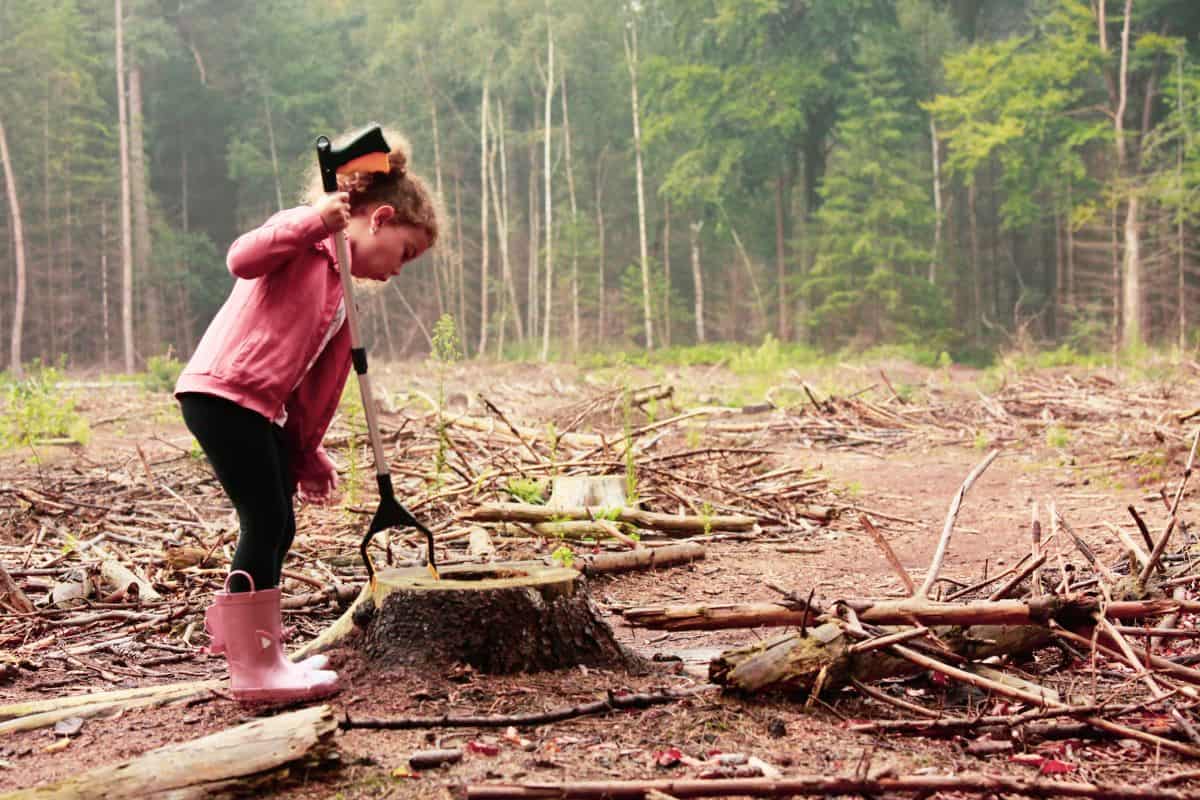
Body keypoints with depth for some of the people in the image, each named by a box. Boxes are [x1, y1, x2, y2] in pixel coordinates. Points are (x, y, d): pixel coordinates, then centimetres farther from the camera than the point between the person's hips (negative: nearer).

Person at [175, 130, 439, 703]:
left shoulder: (339, 292, 20)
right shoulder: (302, 236, -4)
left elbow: (315, 382, 21)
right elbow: (242, 259, -25)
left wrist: (308, 455, 19)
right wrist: (313, 221, -30)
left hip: (260, 409, 10)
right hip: (222, 392, -10)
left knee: (276, 526, 13)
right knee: (266, 523, -8)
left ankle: (248, 644, 27)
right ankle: (256, 672, -1)